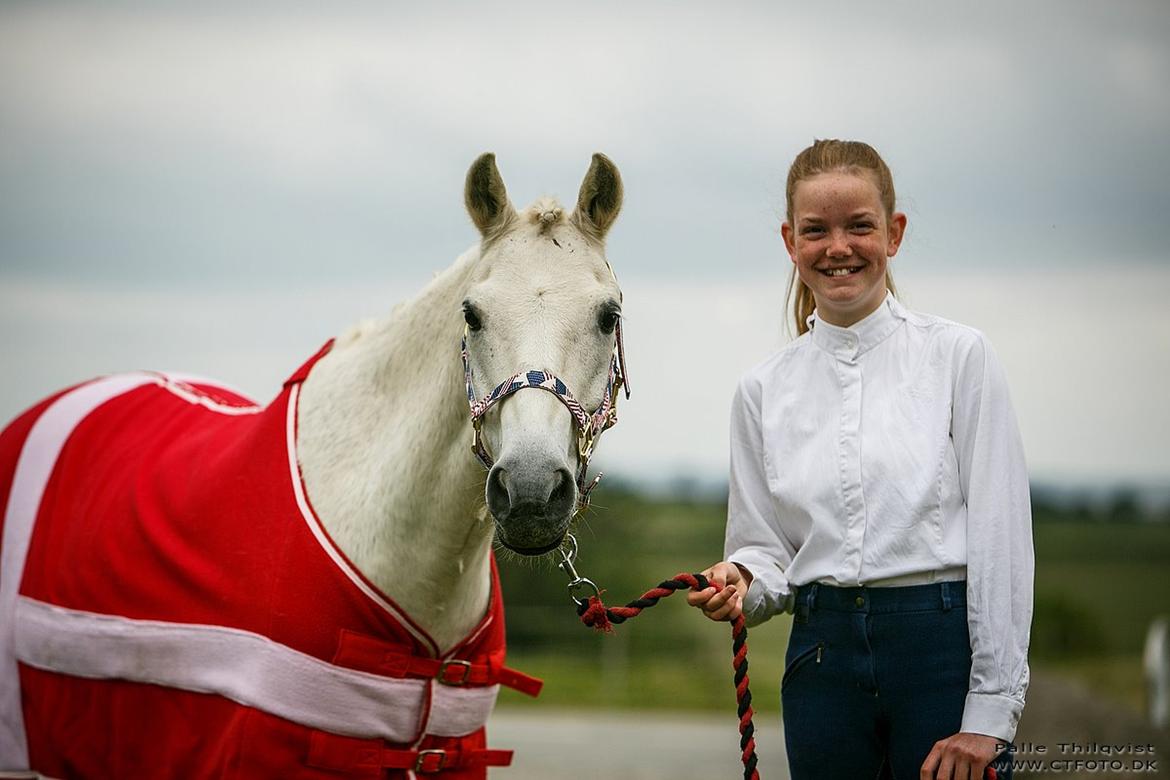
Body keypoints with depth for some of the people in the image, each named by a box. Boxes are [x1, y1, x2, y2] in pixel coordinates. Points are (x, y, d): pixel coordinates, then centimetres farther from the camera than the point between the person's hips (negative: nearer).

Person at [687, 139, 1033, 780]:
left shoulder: (959, 355, -1)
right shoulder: (763, 389, 8)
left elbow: (1000, 537, -5)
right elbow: (765, 547, 12)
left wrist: (989, 714, -10)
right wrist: (741, 582, -12)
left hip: (946, 647, -3)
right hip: (824, 659, 3)